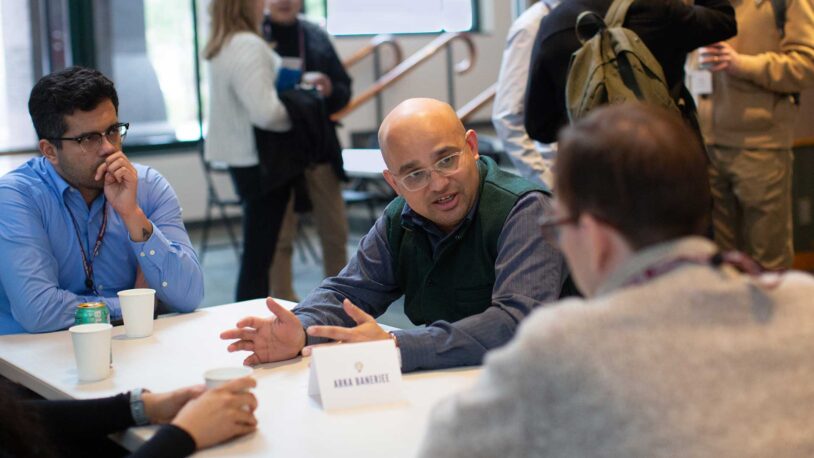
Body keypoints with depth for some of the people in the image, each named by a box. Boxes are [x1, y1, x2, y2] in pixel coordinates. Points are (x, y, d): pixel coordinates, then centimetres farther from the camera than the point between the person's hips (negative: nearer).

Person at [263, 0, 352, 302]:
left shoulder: (316, 36, 7)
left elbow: (344, 89, 9)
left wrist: (330, 91, -12)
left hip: (321, 150, 5)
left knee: (335, 233, 13)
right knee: (280, 239, 5)